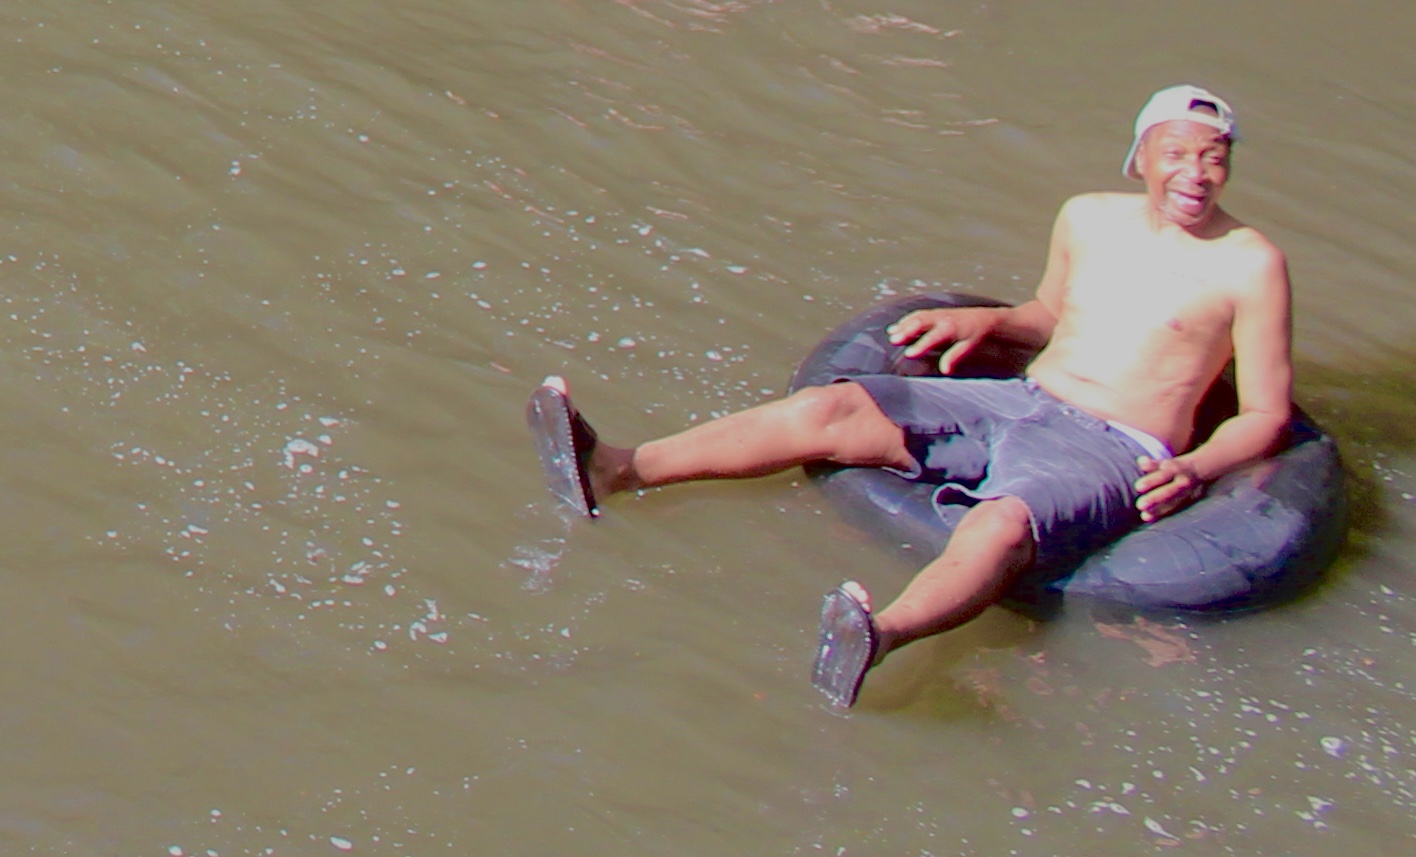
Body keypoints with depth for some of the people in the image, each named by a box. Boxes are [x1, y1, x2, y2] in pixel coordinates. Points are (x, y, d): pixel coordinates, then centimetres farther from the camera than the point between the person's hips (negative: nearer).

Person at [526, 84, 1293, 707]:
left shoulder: (1250, 264, -2)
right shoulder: (1087, 218, 14)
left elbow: (1266, 414, 0)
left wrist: (1195, 469, -18)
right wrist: (984, 320, 13)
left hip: (1109, 451, -6)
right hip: (1013, 401, 6)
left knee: (1001, 525, -40)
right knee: (829, 410, -13)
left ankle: (880, 636, -71)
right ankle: (615, 471, -19)